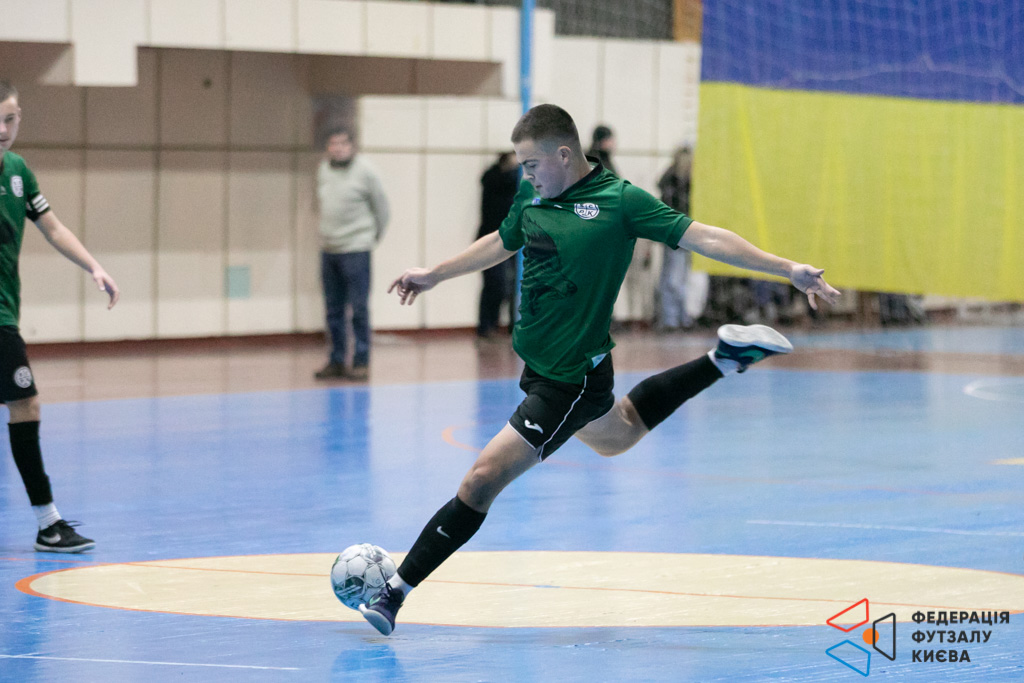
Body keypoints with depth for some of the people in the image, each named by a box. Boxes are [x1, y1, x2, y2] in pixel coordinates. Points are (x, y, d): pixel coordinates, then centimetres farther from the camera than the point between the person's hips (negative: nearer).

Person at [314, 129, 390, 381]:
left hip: (356, 249, -6)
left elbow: (381, 207, 1)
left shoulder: (364, 172, -7)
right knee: (333, 310, 10)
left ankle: (361, 362, 1)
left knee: (359, 309, -5)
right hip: (328, 248, 6)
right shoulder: (323, 170, 9)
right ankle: (336, 361, 18)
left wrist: (374, 235, 8)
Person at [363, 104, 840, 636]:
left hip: (570, 382, -9)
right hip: (537, 365, 9)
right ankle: (724, 358, 40)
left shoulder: (619, 200, -16)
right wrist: (435, 275, 35)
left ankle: (397, 590, -7)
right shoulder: (532, 196, 4)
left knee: (483, 477, -13)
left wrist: (787, 269, -22)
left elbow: (703, 238, -16)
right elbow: (502, 243, 25)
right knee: (615, 435, 32)